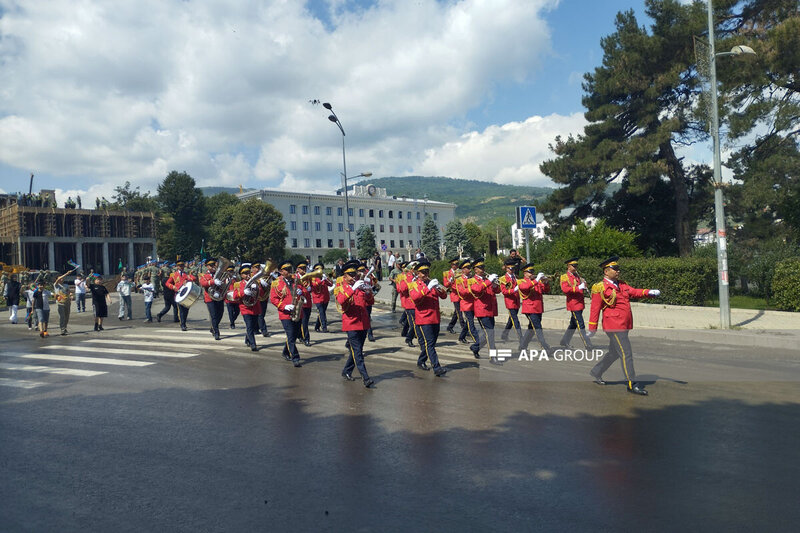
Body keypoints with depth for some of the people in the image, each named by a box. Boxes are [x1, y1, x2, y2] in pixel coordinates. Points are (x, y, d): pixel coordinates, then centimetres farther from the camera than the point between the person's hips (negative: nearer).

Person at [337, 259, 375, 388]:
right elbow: (341, 300, -23)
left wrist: (368, 292, -14)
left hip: (363, 323, 6)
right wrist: (352, 289, -33)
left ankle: (346, 372, 30)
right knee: (357, 352, -9)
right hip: (351, 324, -6)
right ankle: (366, 378, -12)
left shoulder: (360, 287, 13)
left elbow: (370, 302, 6)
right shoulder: (342, 287, -1)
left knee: (356, 350, 14)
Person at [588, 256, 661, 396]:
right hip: (613, 326, -8)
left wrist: (649, 292, -12)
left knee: (614, 352, 17)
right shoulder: (600, 288, -8)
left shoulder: (622, 285, 15)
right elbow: (595, 309, -8)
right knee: (626, 354, -8)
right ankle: (632, 384, -1)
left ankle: (596, 372, 33)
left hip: (624, 325, 8)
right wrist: (592, 329, -8)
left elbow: (634, 292, 7)